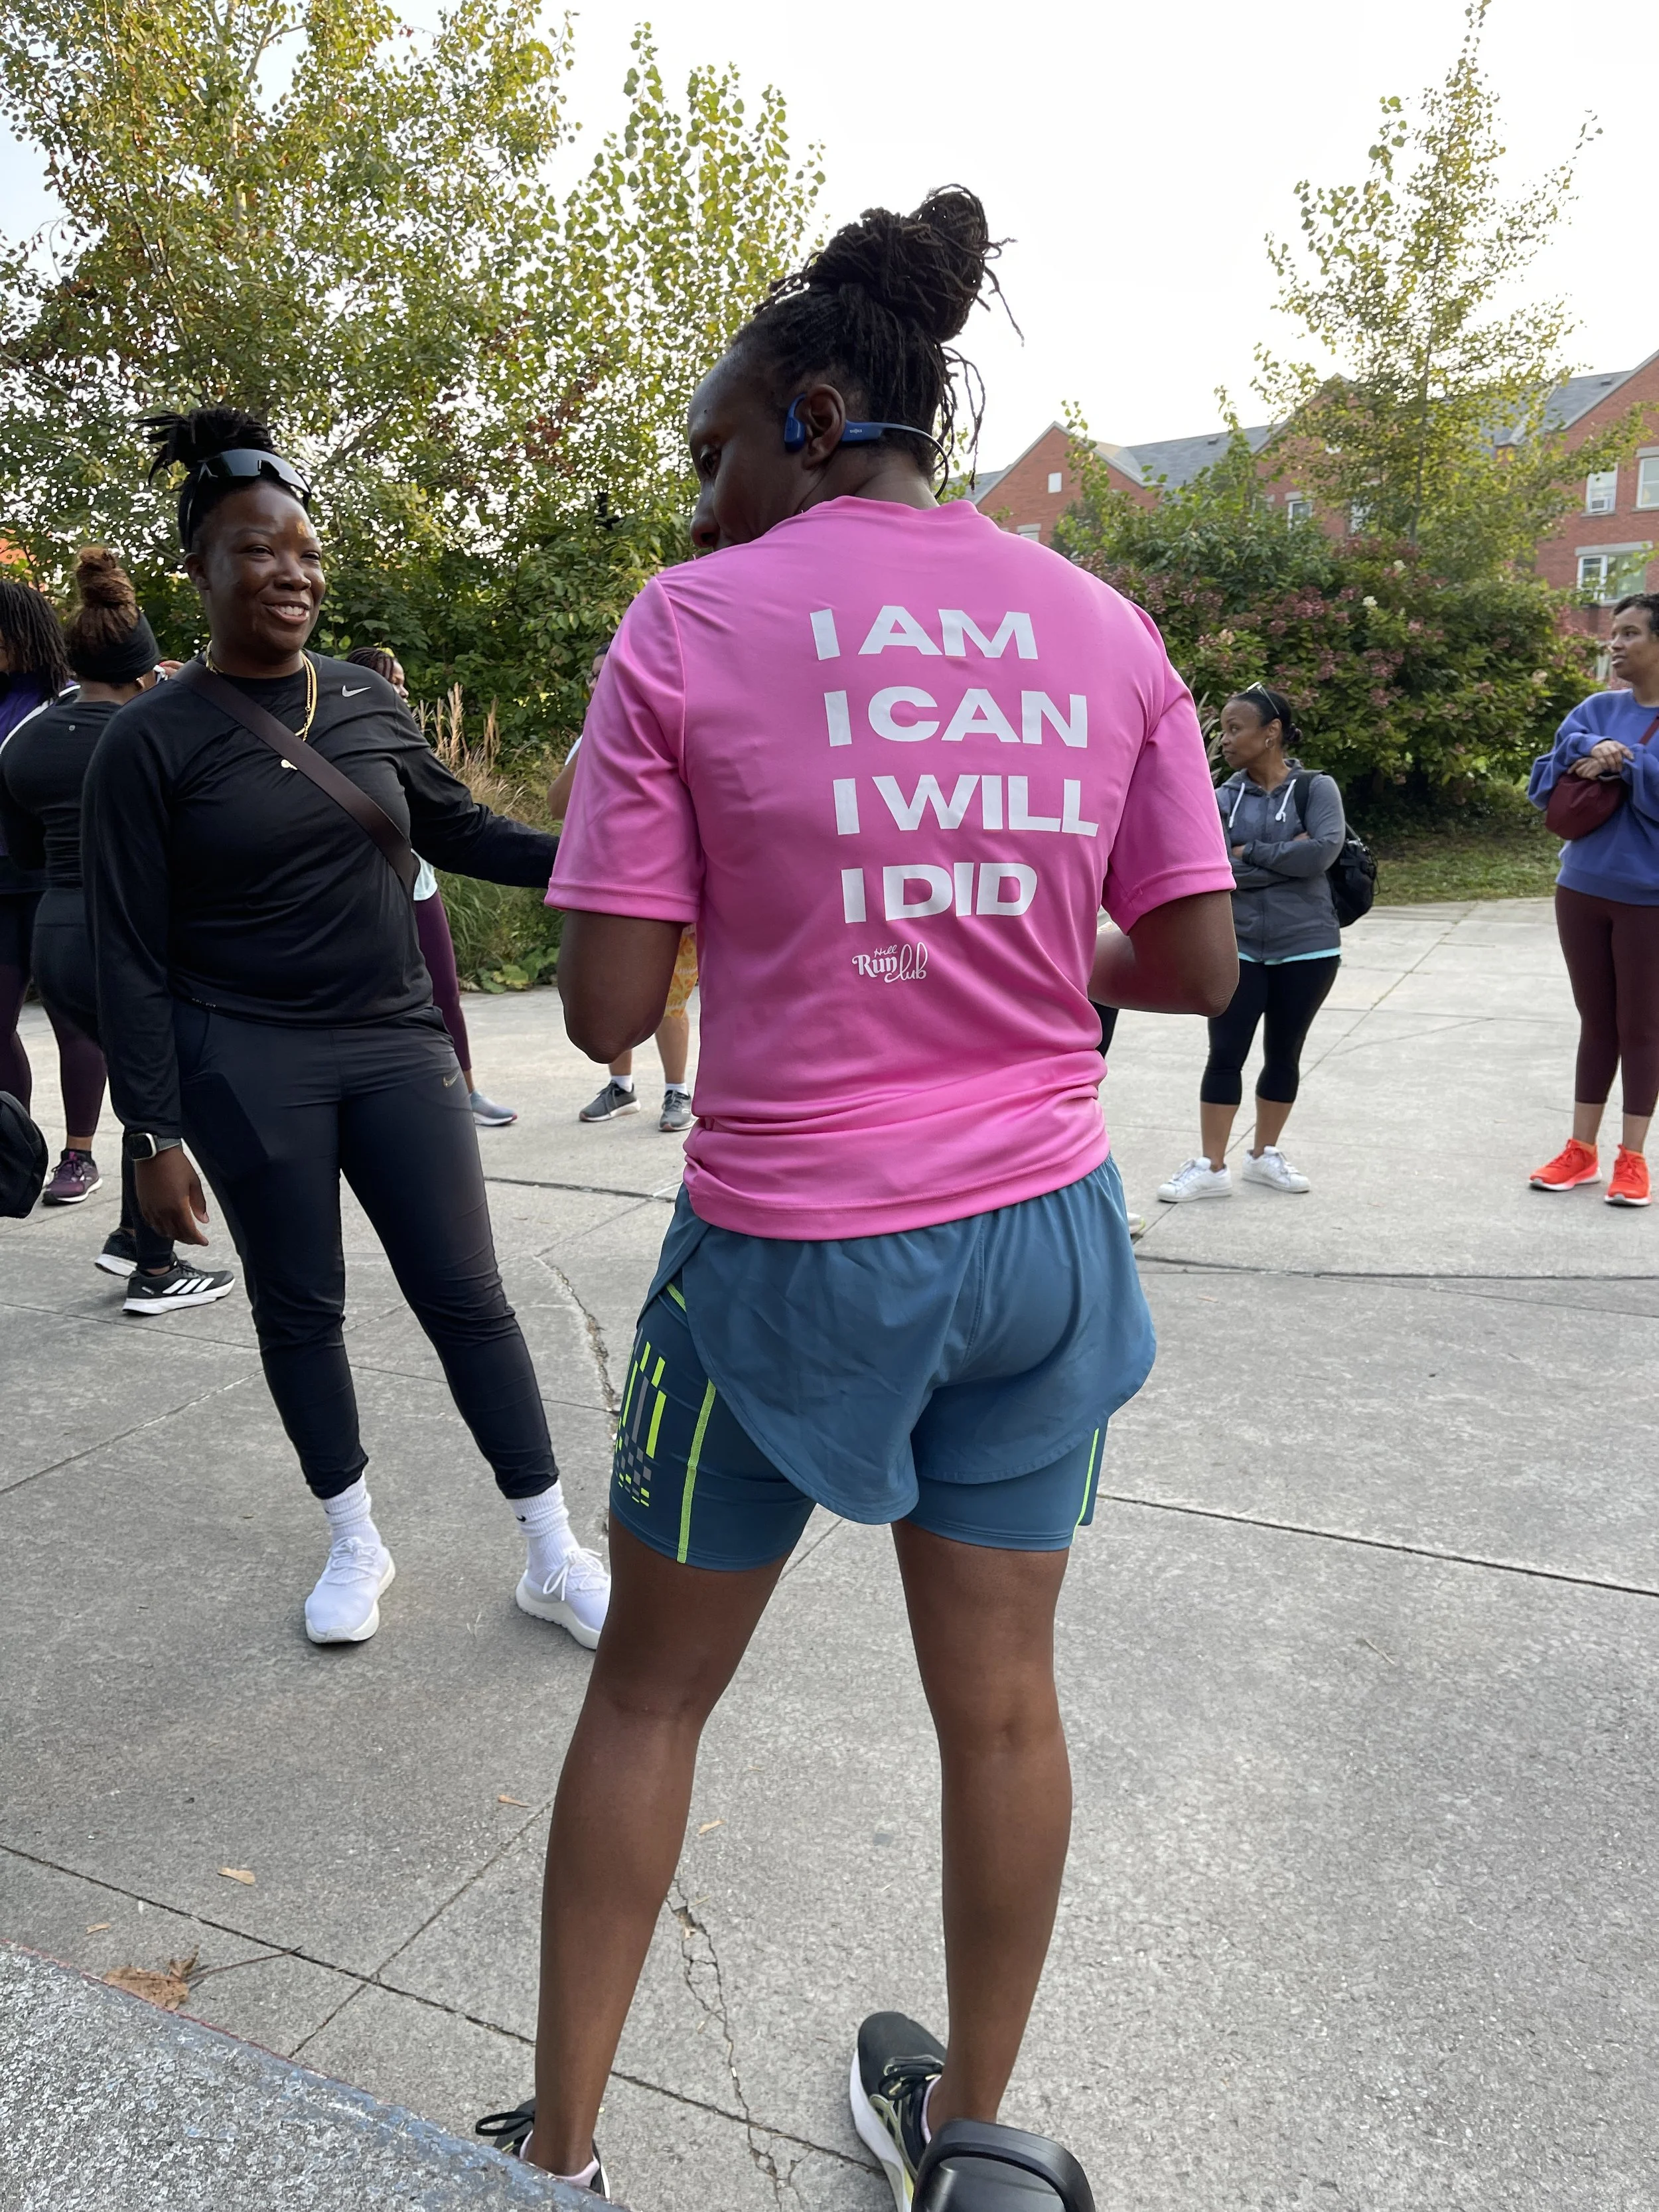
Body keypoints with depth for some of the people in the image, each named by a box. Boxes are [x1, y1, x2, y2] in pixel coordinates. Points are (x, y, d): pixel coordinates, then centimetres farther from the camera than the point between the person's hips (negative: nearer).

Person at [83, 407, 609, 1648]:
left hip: (396, 1045, 3)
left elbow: (460, 830, 17)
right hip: (246, 1068, -2)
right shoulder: (153, 741, -5)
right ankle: (354, 1544, 31)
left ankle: (556, 1559, 14)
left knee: (467, 1297, 2)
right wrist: (157, 1134, -8)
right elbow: (132, 955, -5)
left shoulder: (370, 704, 6)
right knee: (300, 1309, 10)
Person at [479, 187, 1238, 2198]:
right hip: (1042, 1238, 4)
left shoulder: (688, 629, -7)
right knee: (1000, 1696, 17)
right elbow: (1196, 966, 5)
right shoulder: (1104, 628, 4)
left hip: (791, 1253, -3)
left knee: (649, 1691, 17)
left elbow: (607, 1012, -9)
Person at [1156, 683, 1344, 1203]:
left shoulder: (1315, 788, -4)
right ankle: (1211, 1167, 7)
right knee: (1225, 1054, -1)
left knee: (1284, 1054, 11)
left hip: (1306, 949, -1)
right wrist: (1286, 855, -16)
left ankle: (1264, 1154, 26)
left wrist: (1250, 853, -14)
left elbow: (1323, 851, -20)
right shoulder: (1223, 799, 1)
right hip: (1236, 948, 1)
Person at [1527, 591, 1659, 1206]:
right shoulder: (1596, 711, 4)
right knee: (1596, 1022, 13)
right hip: (1582, 890, 4)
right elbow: (1541, 785, 1)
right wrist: (1585, 752, -15)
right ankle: (1580, 1149, 21)